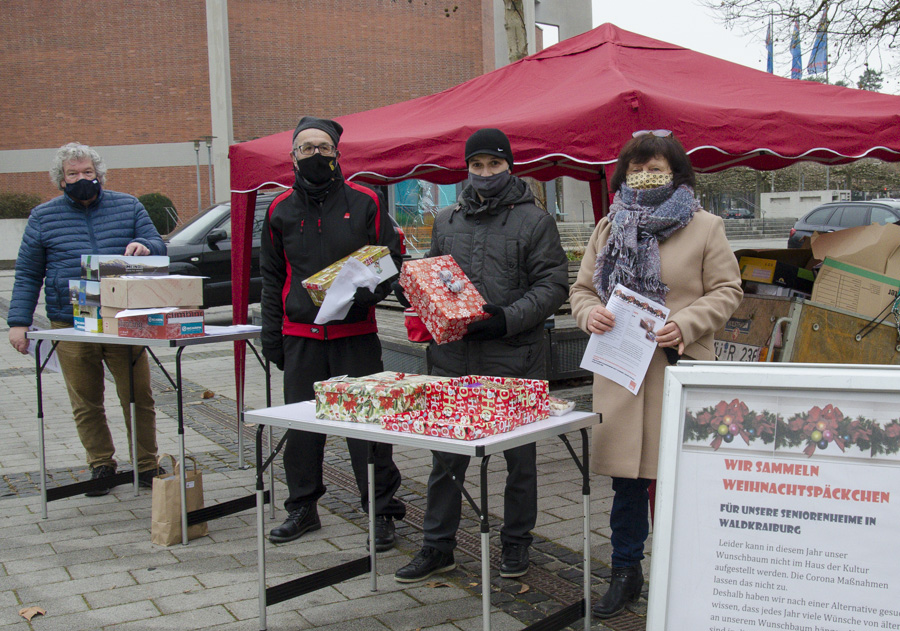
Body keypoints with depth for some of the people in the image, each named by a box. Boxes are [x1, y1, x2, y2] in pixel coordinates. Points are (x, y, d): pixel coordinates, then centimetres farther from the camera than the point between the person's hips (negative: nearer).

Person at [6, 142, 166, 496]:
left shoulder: (128, 207, 10)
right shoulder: (43, 217, 10)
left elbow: (159, 247, 9)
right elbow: (27, 275, 11)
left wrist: (143, 246, -15)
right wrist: (19, 322, 3)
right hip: (70, 327, 1)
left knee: (138, 397, 1)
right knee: (85, 403, 7)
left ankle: (147, 466, 14)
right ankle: (101, 466, 21)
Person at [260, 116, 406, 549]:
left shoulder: (364, 203, 2)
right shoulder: (281, 209, 10)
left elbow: (391, 261, 4)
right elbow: (272, 278, 14)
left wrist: (364, 296, -15)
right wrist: (271, 335, 9)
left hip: (355, 334, -2)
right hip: (300, 335, 3)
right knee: (300, 425, 8)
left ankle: (382, 511, 11)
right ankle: (302, 508, 24)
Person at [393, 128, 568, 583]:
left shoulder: (534, 220, 0)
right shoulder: (446, 221, 13)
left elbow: (553, 285, -6)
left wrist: (509, 318, -18)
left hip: (514, 358, -3)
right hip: (452, 357, 3)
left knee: (519, 456, 10)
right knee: (446, 455, 8)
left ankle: (516, 543, 27)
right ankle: (438, 546, 21)